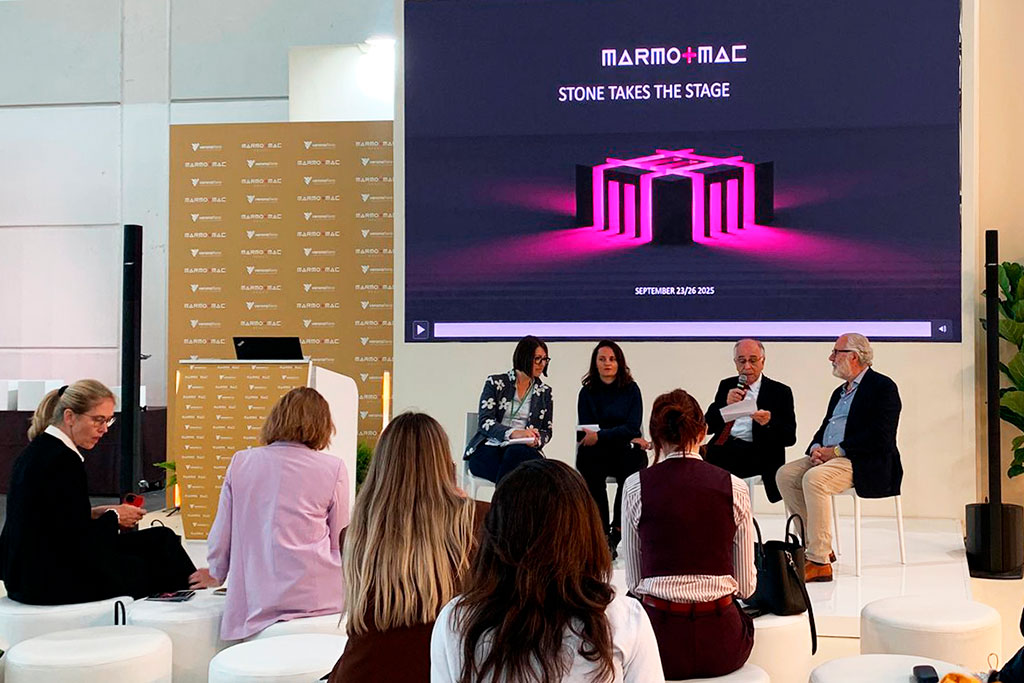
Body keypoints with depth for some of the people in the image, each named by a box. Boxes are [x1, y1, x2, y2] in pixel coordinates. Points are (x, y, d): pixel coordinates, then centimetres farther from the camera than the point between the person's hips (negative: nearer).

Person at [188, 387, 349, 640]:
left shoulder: (241, 462, 10)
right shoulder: (333, 468, 1)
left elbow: (220, 537, 17)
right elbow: (340, 545, 9)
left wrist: (216, 574, 37)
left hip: (255, 603, 3)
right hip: (317, 597, -3)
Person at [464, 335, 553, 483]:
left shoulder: (544, 392, 17)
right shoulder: (495, 383, 7)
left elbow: (547, 431, 17)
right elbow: (484, 421, -4)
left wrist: (537, 440, -9)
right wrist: (513, 433, -22)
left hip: (522, 450, 2)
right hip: (489, 448, -2)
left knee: (515, 452, -36)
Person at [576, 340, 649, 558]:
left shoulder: (631, 389, 6)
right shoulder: (587, 392, 10)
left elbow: (632, 427, -5)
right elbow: (585, 429, 1)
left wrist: (600, 436, -20)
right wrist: (624, 436, -8)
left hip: (625, 451, 0)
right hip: (597, 453, 0)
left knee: (635, 458, -33)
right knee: (587, 456, -33)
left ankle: (617, 531, -27)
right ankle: (601, 532, -31)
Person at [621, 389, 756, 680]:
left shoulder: (636, 486, -2)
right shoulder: (734, 487, -1)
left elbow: (633, 581, 3)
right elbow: (746, 585, 5)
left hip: (662, 642, -1)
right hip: (721, 645, 1)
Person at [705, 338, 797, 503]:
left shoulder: (779, 392, 8)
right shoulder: (726, 386, 18)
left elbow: (790, 437, 1)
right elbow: (708, 426, 10)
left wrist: (769, 422, -20)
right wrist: (725, 404, -8)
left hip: (755, 454, -4)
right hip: (723, 447, 4)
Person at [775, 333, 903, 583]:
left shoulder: (883, 387, -6)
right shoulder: (840, 392, 23)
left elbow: (879, 437, -17)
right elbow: (824, 428, 21)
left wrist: (836, 451, -17)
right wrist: (816, 448, -3)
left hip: (865, 463, -9)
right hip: (828, 457, 9)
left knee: (814, 478, -32)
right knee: (786, 474, -10)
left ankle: (819, 560, -28)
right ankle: (816, 545, -6)